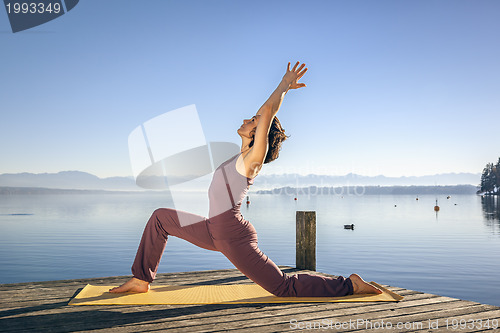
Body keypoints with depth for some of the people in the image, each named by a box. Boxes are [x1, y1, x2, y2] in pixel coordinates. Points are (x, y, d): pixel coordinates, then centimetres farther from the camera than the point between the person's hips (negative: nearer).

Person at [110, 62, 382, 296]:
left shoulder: (254, 157, -10)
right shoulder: (243, 155, 13)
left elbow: (268, 111, -17)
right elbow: (265, 112, 24)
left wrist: (284, 85, -2)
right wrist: (285, 87, 26)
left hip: (233, 234, -9)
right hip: (215, 232, 9)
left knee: (285, 287, -4)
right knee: (160, 217, 14)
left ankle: (350, 285, 10)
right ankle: (142, 279, 20)